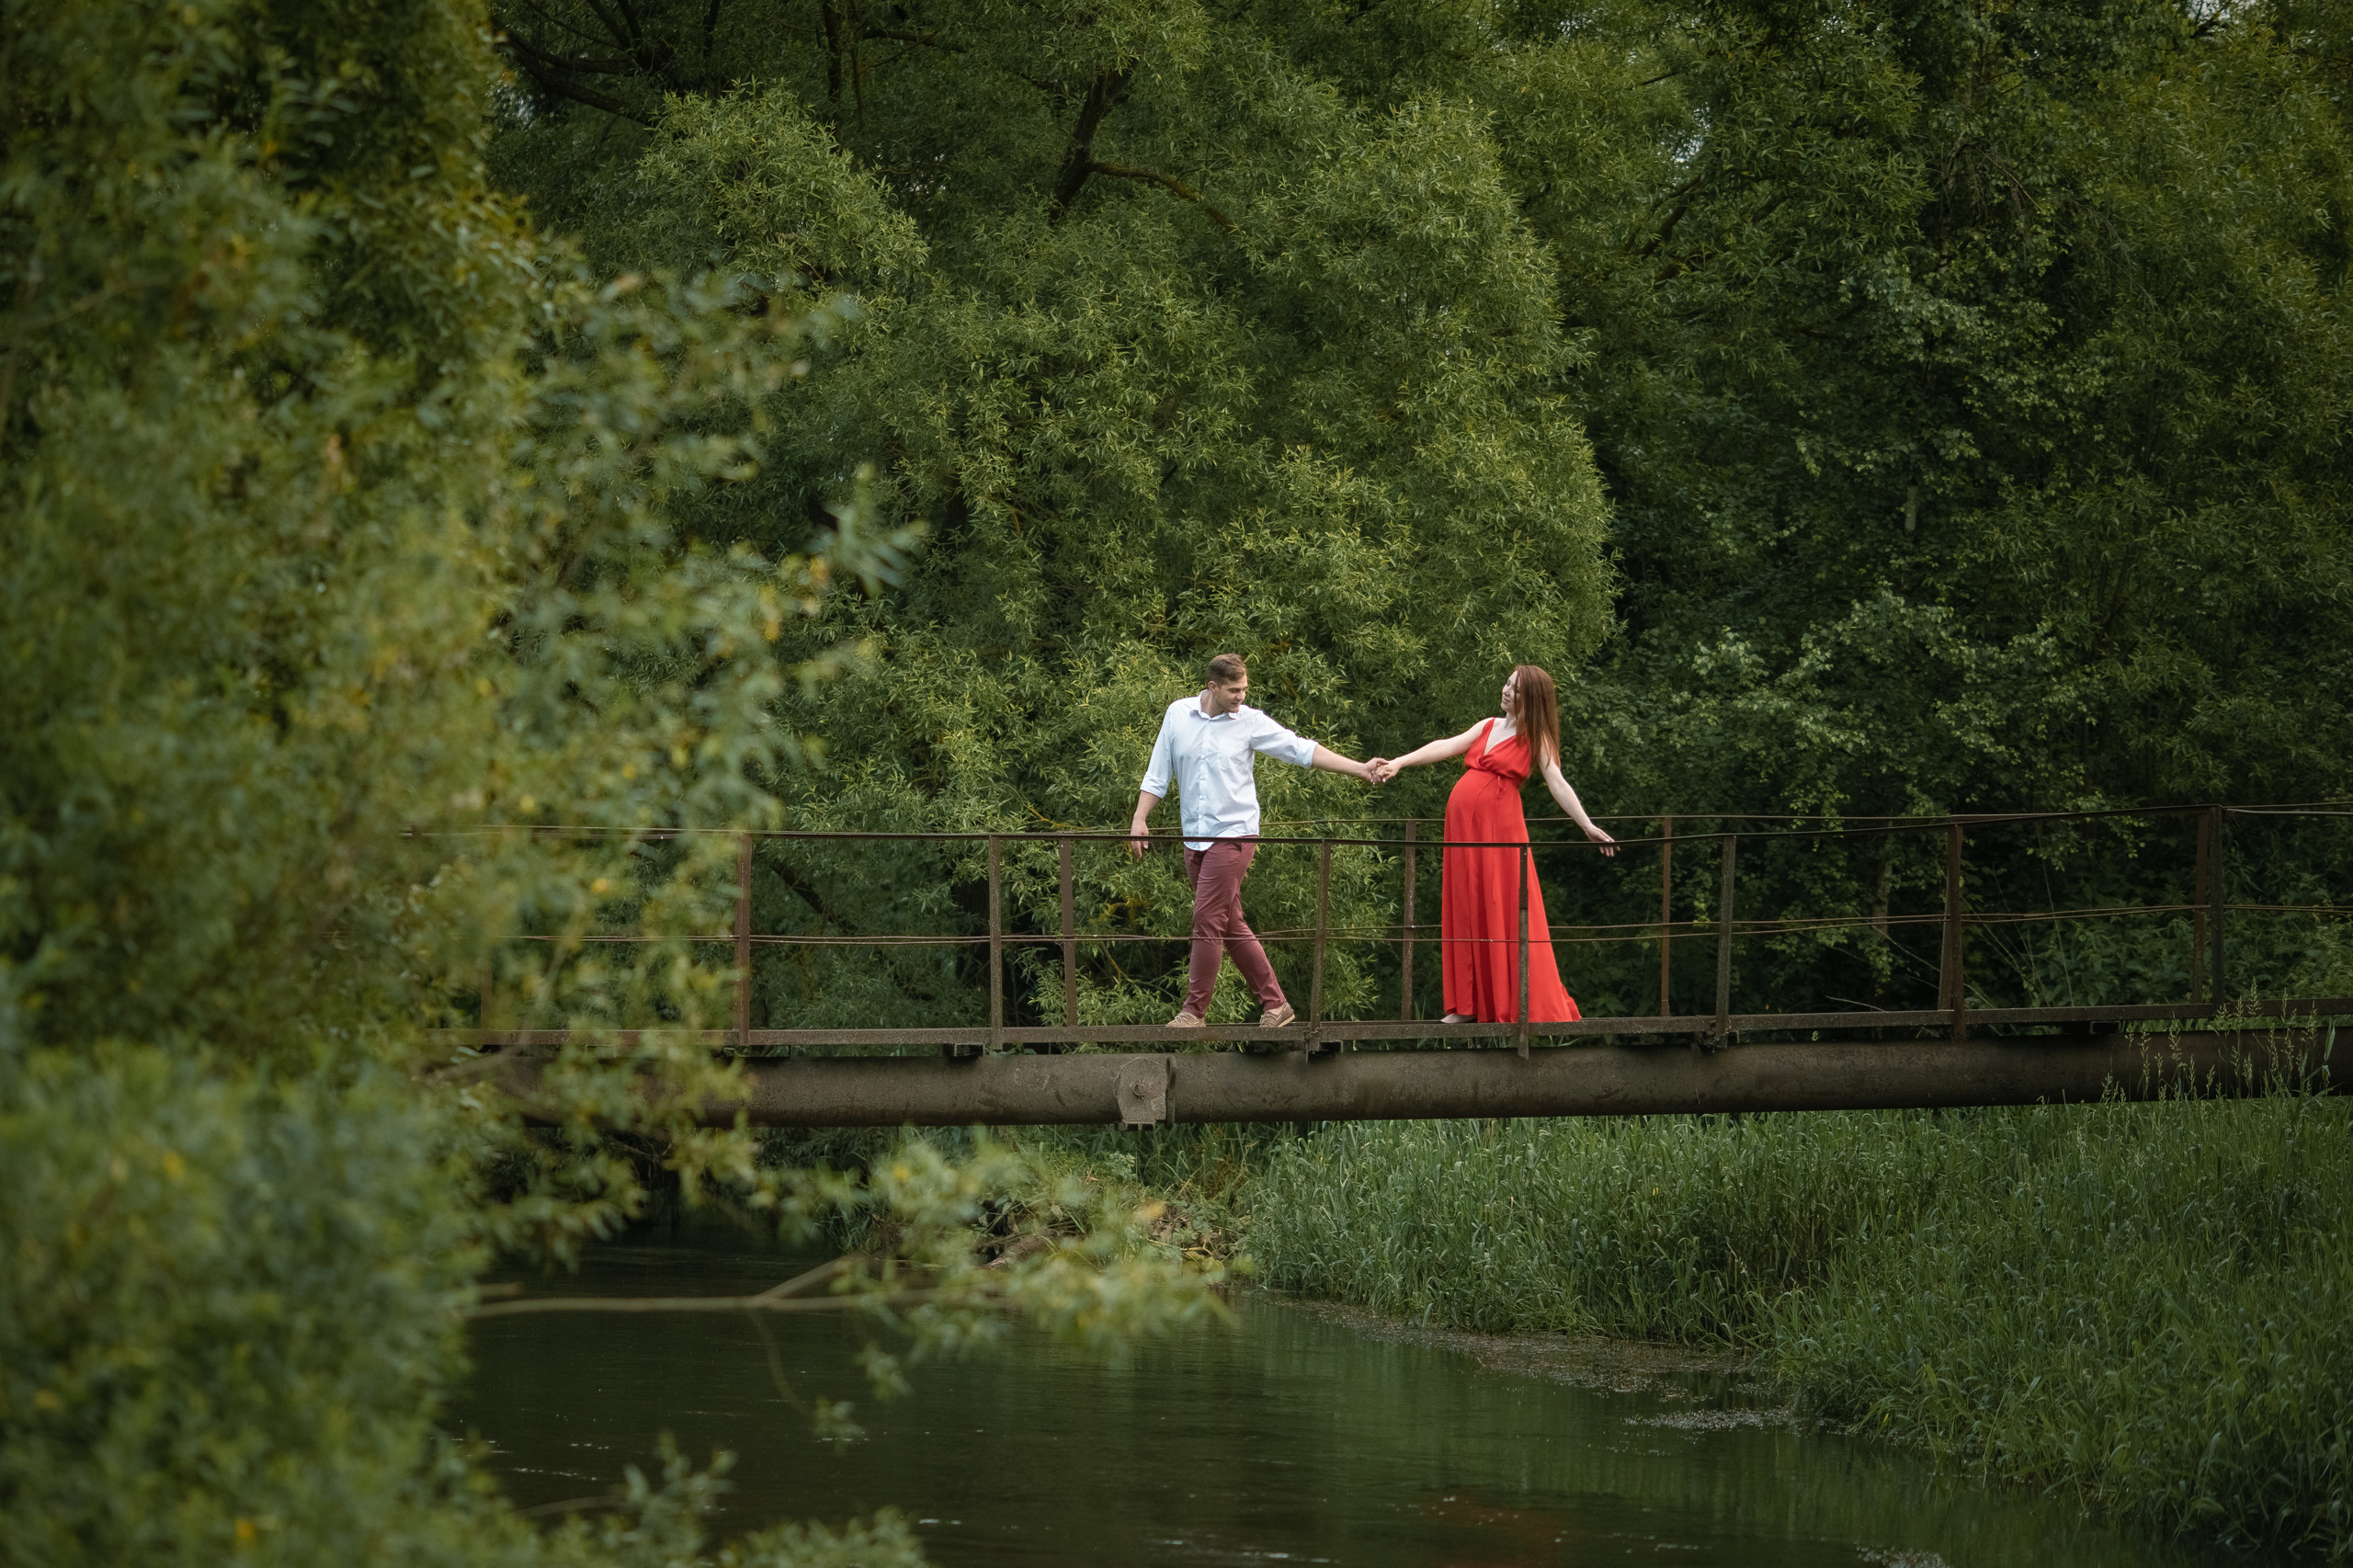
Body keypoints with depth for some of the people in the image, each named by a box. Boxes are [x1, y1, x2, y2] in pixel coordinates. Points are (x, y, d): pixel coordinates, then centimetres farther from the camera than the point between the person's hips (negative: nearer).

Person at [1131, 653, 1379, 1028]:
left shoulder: (1251, 722, -3)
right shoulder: (1178, 715, 5)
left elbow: (1302, 750, -2)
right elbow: (1158, 773, 11)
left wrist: (1359, 769, -7)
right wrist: (1140, 819, 3)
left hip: (1233, 835, -5)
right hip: (1195, 839, 5)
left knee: (1208, 921, -11)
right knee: (1231, 926, 8)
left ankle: (1194, 1010, -5)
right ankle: (1274, 1003, 15)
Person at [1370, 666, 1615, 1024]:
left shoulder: (1535, 738, 2)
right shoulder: (1488, 726, 17)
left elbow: (1557, 784, -7)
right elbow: (1445, 747, 10)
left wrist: (1588, 827, -19)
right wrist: (1397, 764, -1)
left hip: (1499, 827, -6)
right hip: (1463, 824, 6)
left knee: (1505, 912, -7)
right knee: (1466, 911, 5)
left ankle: (1524, 1004, -4)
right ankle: (1468, 1004, 8)